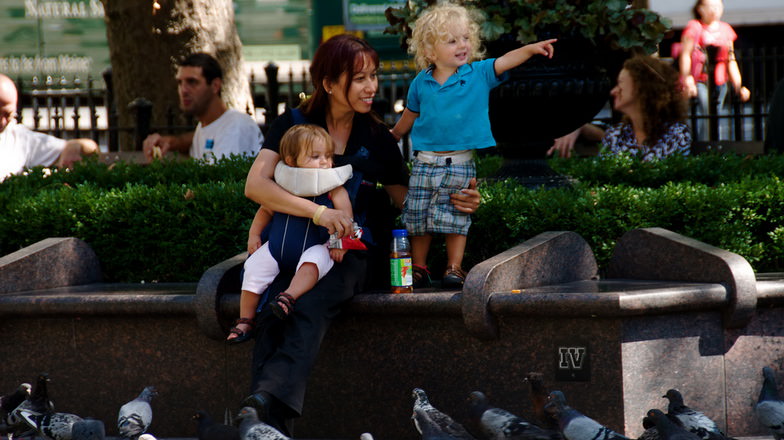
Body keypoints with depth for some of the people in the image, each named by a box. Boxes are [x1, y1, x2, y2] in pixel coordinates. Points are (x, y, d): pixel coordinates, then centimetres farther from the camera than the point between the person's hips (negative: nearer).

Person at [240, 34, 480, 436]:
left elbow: (405, 199, 21)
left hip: (356, 253, 0)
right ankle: (272, 424, -44)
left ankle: (268, 399, -54)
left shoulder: (377, 138, 13)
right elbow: (255, 185, -8)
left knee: (312, 303, -34)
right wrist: (318, 212, -21)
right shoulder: (294, 125, 5)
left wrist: (453, 201, 0)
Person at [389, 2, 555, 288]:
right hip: (425, 163, 2)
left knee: (456, 219, 0)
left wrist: (530, 49, -38)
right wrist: (390, 138, 32)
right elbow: (409, 117, 19)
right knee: (417, 219, 6)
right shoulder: (421, 83, 2)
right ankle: (419, 270, 18)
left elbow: (505, 61, -20)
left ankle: (454, 268, 11)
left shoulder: (479, 75, -4)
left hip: (461, 164, -2)